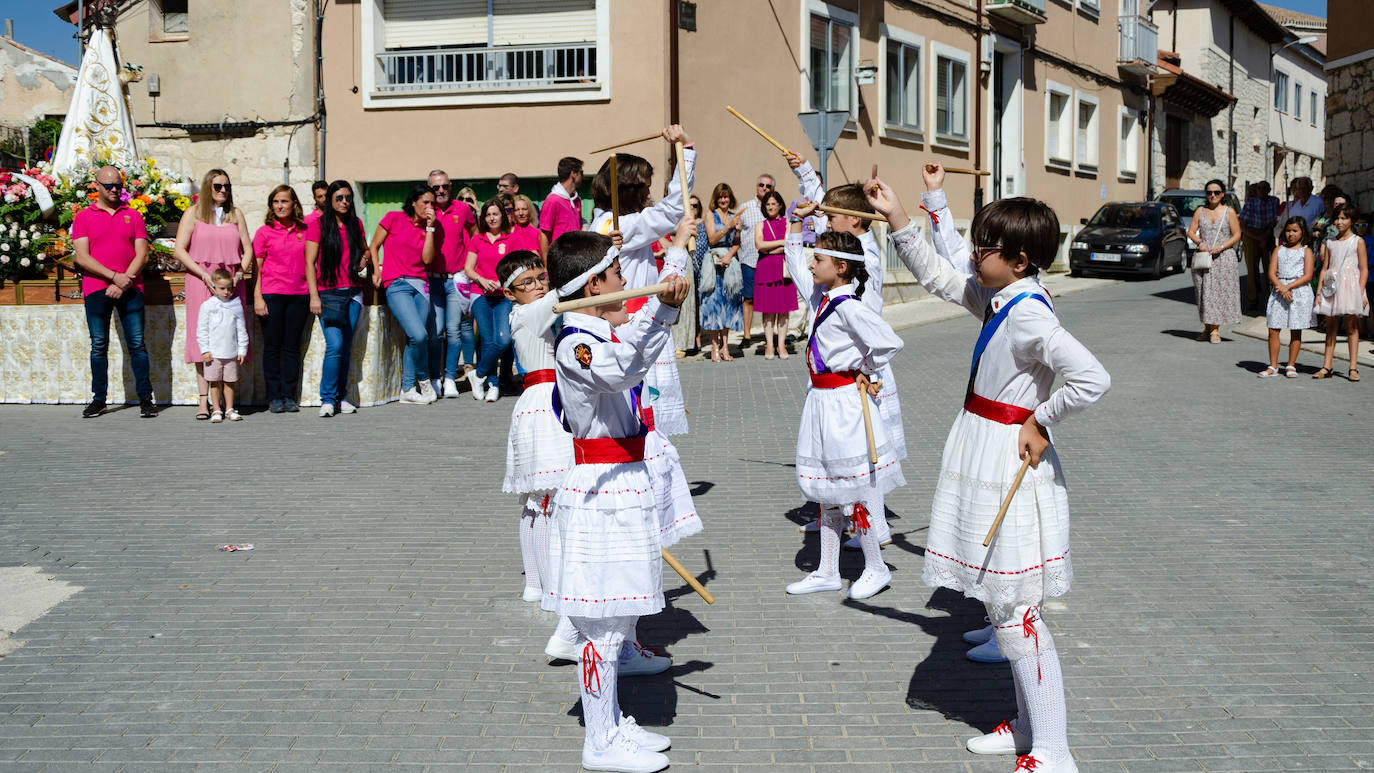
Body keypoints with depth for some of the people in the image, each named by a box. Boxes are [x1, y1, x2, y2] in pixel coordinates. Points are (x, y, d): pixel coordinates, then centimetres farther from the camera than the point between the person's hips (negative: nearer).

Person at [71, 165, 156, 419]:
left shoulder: (133, 216, 11)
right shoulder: (83, 217, 7)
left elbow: (142, 254, 4)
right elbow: (82, 258, -2)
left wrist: (124, 283, -9)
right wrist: (114, 277, -13)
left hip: (130, 289, 0)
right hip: (96, 289, 0)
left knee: (137, 344, -2)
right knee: (99, 345, 4)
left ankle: (146, 398, 1)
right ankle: (98, 398, 11)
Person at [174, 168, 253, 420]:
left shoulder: (236, 215, 15)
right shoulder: (193, 213, 6)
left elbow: (248, 249, 14)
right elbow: (179, 250, -2)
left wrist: (239, 273, -4)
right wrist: (205, 275, -11)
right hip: (201, 282, -2)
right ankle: (204, 400, -5)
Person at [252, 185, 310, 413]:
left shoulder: (304, 231, 8)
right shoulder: (264, 232, 1)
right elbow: (257, 268, 1)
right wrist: (257, 297, -7)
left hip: (299, 295, 2)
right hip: (271, 294, -2)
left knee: (293, 346, 5)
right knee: (272, 347, 2)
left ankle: (289, 396, 11)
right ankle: (274, 397, 8)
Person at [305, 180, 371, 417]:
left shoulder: (356, 223, 12)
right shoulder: (318, 225, -1)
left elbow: (366, 249, 29)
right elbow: (310, 262, -4)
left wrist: (365, 258, 4)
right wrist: (314, 296, -12)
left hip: (353, 292, 4)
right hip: (328, 293, -4)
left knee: (346, 347, 5)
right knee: (335, 345, -15)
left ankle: (341, 396, 14)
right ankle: (328, 399, -7)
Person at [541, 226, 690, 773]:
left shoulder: (607, 333, 11)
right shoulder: (574, 346, -19)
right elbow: (621, 370, -40)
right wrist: (661, 307, -52)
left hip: (623, 487, 10)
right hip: (600, 494, -10)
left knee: (615, 619, 17)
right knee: (604, 623, -3)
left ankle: (613, 725, 29)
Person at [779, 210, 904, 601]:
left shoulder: (849, 306, -19)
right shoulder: (821, 297, 7)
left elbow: (890, 343, -25)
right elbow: (794, 261, 24)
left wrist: (864, 371, -10)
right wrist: (798, 221, 19)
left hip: (844, 401, -9)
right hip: (821, 399, 9)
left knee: (853, 488, 1)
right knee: (827, 489, 14)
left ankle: (876, 567, 17)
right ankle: (827, 572, 24)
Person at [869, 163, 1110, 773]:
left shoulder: (1029, 314, -22)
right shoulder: (997, 296, 6)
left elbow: (1092, 379, -31)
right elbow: (938, 273, 20)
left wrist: (1039, 421, -19)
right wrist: (899, 218, 18)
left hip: (1011, 467, -10)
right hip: (986, 462, 10)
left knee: (1014, 614, -4)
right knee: (1003, 606, 18)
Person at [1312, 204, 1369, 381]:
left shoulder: (1358, 241, 2)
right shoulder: (1330, 243, 13)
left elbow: (1364, 269, -1)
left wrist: (1361, 293, -10)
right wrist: (1319, 292, 7)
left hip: (1350, 285, -4)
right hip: (1332, 286, 4)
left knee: (1351, 326, -2)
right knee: (1331, 327, 5)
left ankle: (1353, 368, 0)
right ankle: (1326, 367, 7)